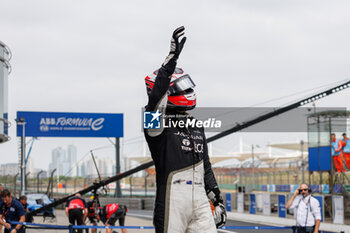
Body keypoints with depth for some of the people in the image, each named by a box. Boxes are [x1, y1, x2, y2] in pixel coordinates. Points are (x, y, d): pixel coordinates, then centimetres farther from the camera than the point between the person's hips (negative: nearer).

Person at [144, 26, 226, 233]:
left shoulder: (196, 127, 20)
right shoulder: (158, 123, -2)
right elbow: (156, 99, -24)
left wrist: (218, 200, 20)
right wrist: (172, 58, -31)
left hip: (200, 200, 6)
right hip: (172, 201, -6)